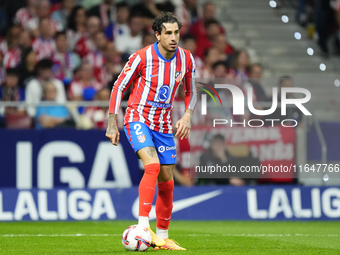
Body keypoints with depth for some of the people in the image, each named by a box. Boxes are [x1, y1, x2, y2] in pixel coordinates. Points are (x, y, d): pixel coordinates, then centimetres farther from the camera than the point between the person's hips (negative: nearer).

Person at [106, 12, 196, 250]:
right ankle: (143, 227, -28)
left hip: (164, 124, 5)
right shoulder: (141, 57, -16)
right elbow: (119, 87, -6)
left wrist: (187, 116, -4)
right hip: (138, 118, -5)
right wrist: (112, 124, -7)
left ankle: (163, 237, 18)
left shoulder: (186, 59, -3)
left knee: (167, 181, 5)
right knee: (152, 165, -28)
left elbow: (191, 92, 13)